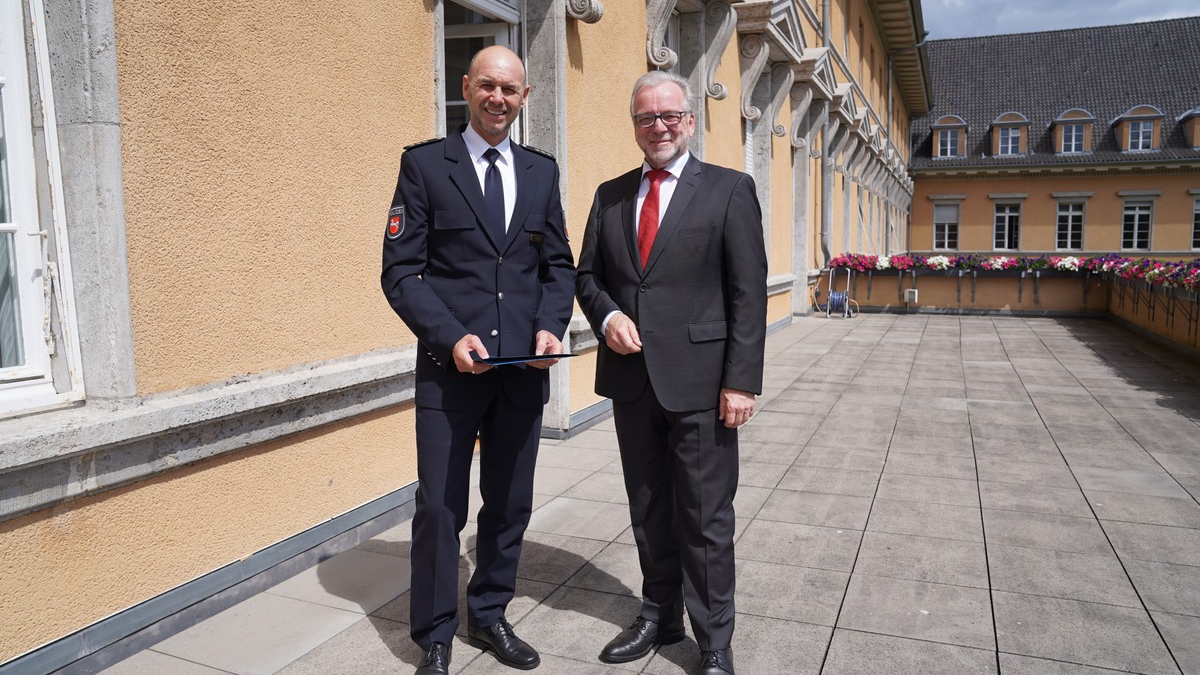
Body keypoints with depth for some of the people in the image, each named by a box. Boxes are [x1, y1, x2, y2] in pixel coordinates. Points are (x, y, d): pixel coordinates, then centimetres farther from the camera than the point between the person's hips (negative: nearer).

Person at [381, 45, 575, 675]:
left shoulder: (541, 170, 10)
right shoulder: (424, 164, -1)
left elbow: (559, 264, 12)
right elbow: (400, 271, -5)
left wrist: (550, 327, -6)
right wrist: (451, 337, -18)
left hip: (524, 369, 4)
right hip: (450, 367, -4)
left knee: (510, 505, 14)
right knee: (440, 510, 3)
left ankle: (489, 616, 34)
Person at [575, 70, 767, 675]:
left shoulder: (730, 190, -2)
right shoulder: (610, 195, 11)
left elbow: (748, 293, -7)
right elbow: (587, 275, 14)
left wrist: (742, 381, -13)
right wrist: (607, 315, -8)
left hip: (699, 381, -4)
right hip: (631, 377, 5)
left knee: (706, 517, 5)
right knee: (648, 511, 17)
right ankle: (659, 615, 35)